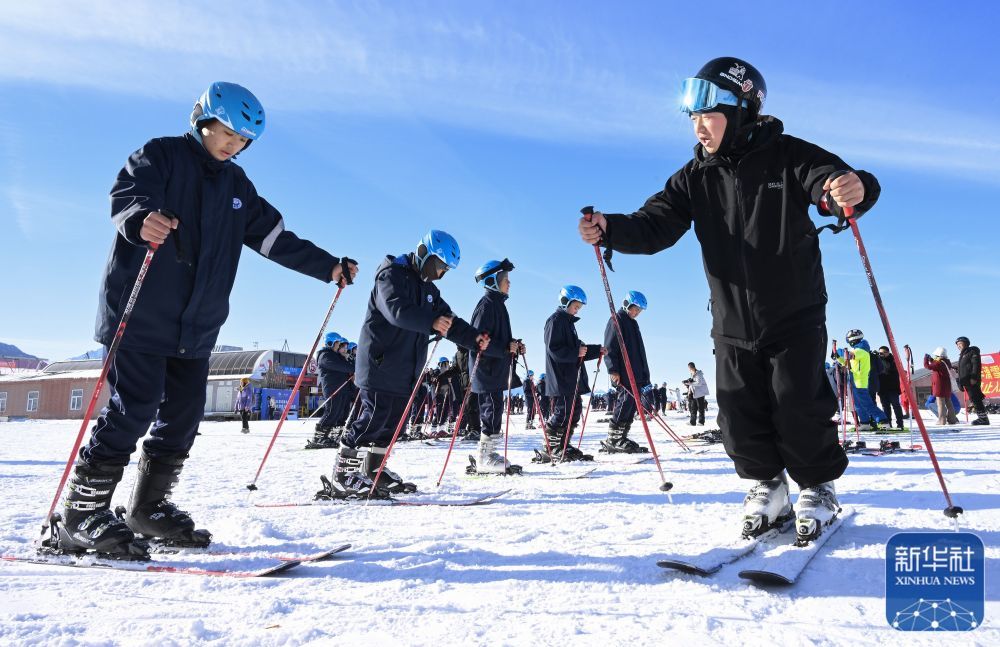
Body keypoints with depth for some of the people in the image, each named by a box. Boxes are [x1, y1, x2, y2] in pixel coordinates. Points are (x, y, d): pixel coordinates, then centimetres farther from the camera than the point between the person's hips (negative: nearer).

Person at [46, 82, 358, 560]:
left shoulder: (236, 185, 18)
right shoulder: (161, 154, 0)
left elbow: (275, 238, 18)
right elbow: (126, 195, -17)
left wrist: (327, 267, 13)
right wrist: (142, 219, -41)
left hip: (196, 324, 6)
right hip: (140, 315, -6)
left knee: (183, 416, 6)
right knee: (135, 409, -10)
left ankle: (149, 508, 21)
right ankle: (82, 519, 2)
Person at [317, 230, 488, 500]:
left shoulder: (428, 289, 19)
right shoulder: (392, 275, -9)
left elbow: (448, 321, 15)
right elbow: (397, 309, -28)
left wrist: (473, 338, -2)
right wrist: (431, 322, -42)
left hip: (405, 371, 9)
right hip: (380, 364, -9)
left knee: (393, 421, 10)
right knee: (375, 418, -11)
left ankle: (373, 471, 22)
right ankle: (342, 476, -3)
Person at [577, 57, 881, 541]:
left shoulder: (787, 157, -7)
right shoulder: (695, 177, 2)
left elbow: (830, 181, -20)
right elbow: (656, 225, -5)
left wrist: (853, 190, -45)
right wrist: (610, 230, -24)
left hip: (795, 318, -3)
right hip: (732, 324, 4)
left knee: (798, 407, -2)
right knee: (740, 415, 5)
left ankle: (819, 488, 24)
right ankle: (767, 486, 28)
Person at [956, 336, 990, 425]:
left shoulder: (972, 351, -1)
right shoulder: (962, 355, 26)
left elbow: (976, 364, -13)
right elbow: (961, 370, 26)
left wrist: (974, 377, -22)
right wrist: (960, 382, 21)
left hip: (972, 381, -9)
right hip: (967, 381, 9)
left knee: (975, 399, -13)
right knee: (974, 399, 6)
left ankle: (983, 418, -14)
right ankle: (982, 418, 7)